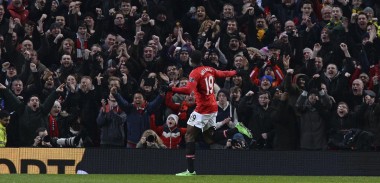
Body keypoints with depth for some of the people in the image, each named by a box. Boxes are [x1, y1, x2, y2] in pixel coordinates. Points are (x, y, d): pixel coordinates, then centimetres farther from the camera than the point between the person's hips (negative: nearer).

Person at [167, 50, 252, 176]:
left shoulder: (195, 73, -15)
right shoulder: (210, 70, 8)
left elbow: (188, 90, -29)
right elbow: (224, 74, 24)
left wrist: (171, 89, -36)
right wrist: (236, 72, 44)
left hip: (203, 109, -8)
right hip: (213, 108, 8)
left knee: (189, 136, -5)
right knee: (209, 138, 20)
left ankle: (190, 170, -11)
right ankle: (237, 129, 7)